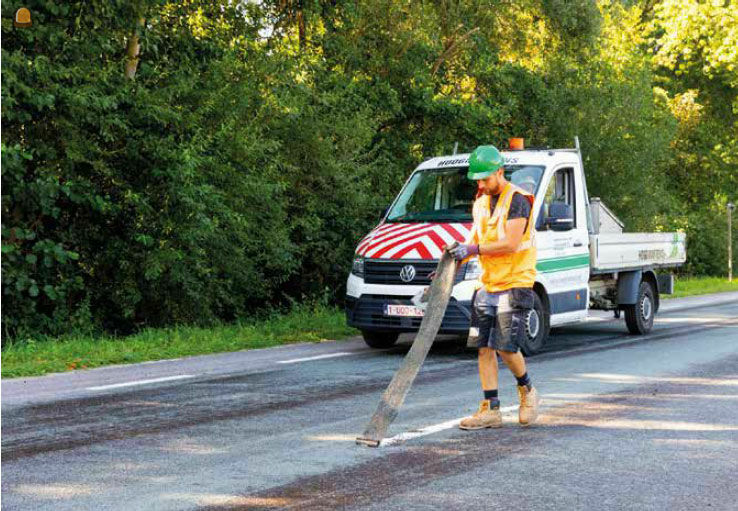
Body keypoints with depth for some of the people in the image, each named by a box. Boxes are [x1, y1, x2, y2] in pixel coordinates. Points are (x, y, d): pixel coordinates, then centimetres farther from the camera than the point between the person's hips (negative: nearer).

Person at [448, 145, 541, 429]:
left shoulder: (517, 200, -12)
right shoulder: (481, 203, 14)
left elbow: (511, 244, -20)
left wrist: (473, 249, -21)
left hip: (514, 283, -7)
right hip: (487, 285, 7)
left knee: (506, 348, -9)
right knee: (484, 348, 2)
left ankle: (527, 391, 19)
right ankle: (490, 410, 7)